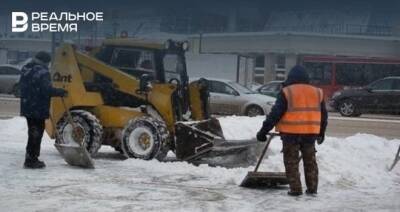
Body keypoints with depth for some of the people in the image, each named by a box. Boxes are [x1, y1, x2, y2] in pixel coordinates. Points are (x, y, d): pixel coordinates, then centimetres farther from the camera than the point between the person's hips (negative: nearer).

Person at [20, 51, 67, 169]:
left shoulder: (25, 69, 11)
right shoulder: (42, 72, -17)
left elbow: (22, 86, 20)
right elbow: (47, 90, -24)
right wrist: (60, 92, -11)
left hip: (27, 107, 9)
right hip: (39, 109, -9)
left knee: (32, 133, 18)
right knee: (37, 133, -1)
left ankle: (30, 159, 23)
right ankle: (32, 160, 1)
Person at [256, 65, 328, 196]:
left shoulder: (286, 92, -5)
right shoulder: (317, 92, 9)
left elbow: (275, 114, -10)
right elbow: (323, 115, 16)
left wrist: (264, 131, -5)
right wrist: (321, 133, 29)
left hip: (291, 133, -4)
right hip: (310, 133, 4)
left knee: (291, 162, 5)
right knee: (310, 162, 16)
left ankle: (295, 189, 2)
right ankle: (312, 188, 18)